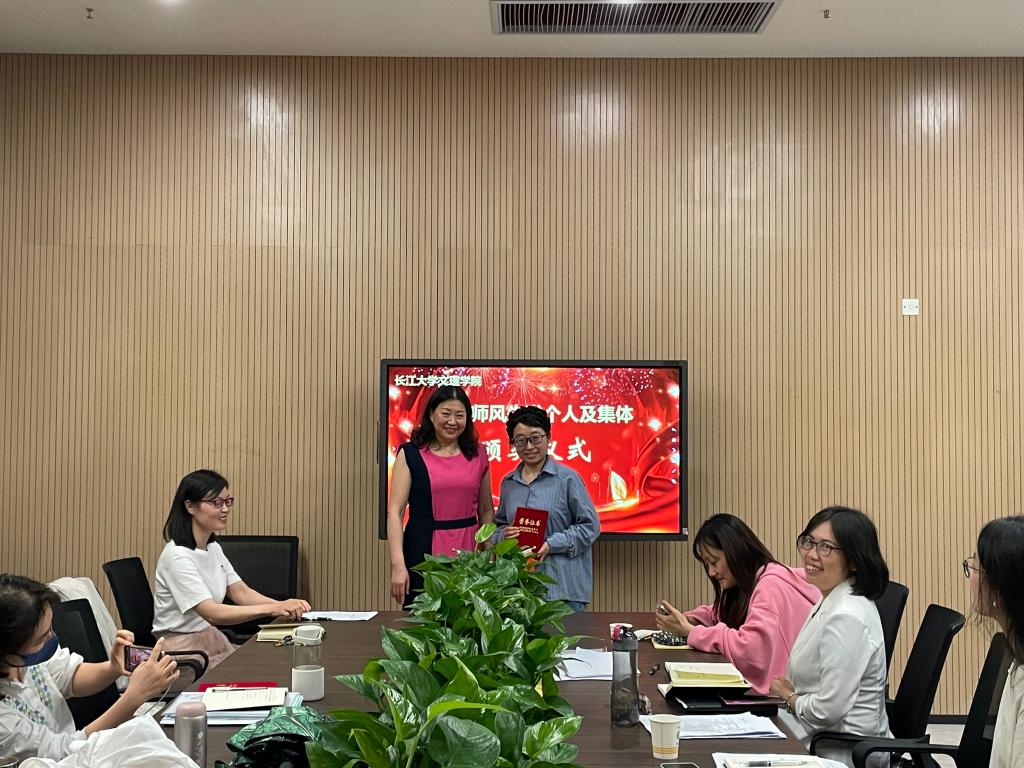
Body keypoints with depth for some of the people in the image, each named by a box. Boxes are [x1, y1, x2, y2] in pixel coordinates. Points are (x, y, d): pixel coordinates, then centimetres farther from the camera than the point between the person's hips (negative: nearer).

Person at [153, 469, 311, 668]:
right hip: (182, 648, -8)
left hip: (212, 640, 8)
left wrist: (284, 605, -13)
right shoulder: (178, 556, -20)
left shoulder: (213, 548, 10)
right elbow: (212, 613, -26)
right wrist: (272, 609, -33)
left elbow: (240, 592, 5)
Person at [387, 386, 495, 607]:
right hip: (424, 553, -3)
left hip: (468, 551, 3)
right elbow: (394, 512, -5)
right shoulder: (411, 454, 0)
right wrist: (398, 565, -15)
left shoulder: (477, 454, 10)